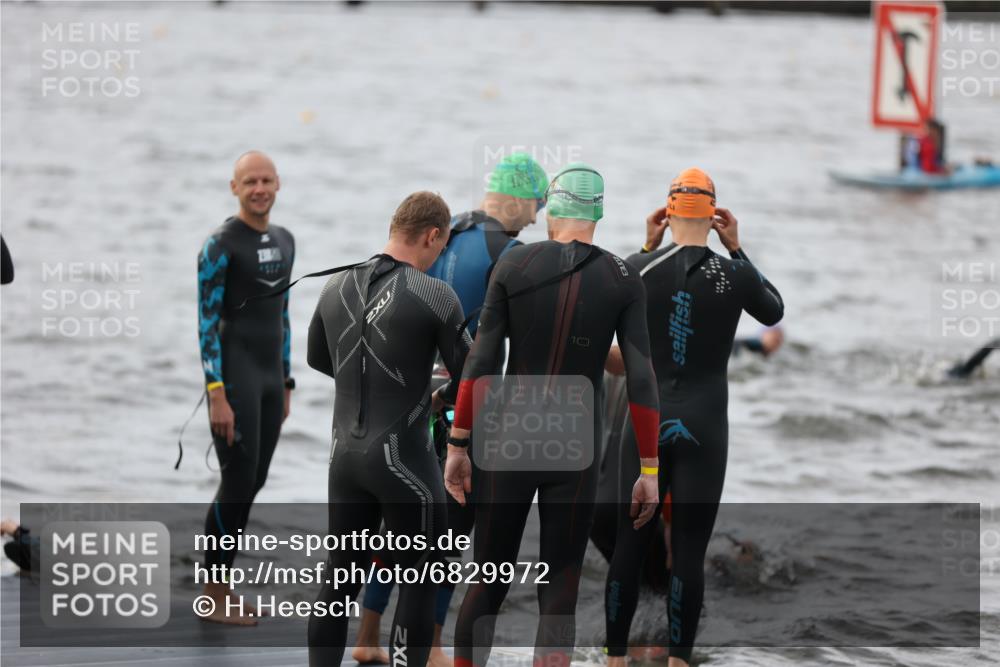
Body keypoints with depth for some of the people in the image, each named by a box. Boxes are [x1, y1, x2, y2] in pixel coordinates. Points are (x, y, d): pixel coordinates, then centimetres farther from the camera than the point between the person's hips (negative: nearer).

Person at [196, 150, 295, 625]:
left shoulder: (283, 241, 13)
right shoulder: (221, 245, -12)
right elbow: (206, 322, -14)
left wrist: (286, 385, 19)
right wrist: (217, 395, -19)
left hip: (270, 377, 8)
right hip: (233, 376, -8)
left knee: (253, 483, 9)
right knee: (238, 484, -8)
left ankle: (221, 589, 18)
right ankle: (213, 598, 1)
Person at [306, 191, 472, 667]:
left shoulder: (337, 288, 5)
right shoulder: (435, 296, -13)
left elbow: (317, 358, 21)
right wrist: (438, 400, 16)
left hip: (346, 451, 6)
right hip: (405, 457, -6)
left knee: (340, 578, 12)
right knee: (419, 582, 5)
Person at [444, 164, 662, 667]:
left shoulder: (513, 264, -3)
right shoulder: (623, 280, -3)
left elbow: (480, 361, -5)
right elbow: (641, 380, -6)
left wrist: (457, 446, 0)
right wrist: (649, 470, -2)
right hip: (575, 453, -1)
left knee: (488, 585, 13)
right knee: (559, 597, 5)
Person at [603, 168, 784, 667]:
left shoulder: (640, 268, -4)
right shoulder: (734, 275, -5)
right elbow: (773, 312, 16)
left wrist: (649, 243, 16)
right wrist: (737, 250, 15)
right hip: (704, 427, -1)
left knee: (629, 545, 8)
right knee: (689, 551, 1)